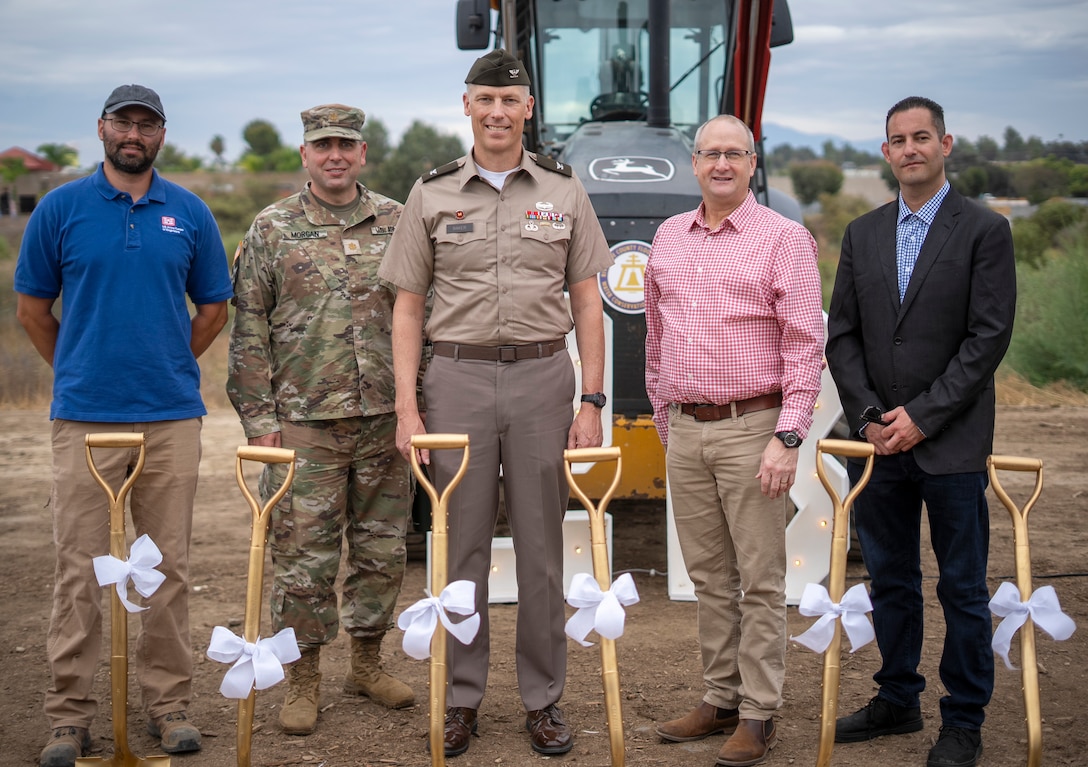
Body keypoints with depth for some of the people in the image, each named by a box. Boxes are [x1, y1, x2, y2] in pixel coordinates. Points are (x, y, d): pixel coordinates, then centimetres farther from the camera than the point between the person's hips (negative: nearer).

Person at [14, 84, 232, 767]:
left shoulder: (190, 213, 7)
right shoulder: (61, 208, 3)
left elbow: (213, 307, 15)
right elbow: (33, 306, 9)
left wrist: (167, 366, 10)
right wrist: (77, 368, 7)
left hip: (172, 415, 2)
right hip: (85, 416, -1)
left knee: (170, 566, 6)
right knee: (80, 569, 0)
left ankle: (169, 702, 16)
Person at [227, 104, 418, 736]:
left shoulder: (396, 223, 8)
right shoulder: (272, 229, 2)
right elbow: (249, 331, 1)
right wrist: (260, 417, -5)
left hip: (385, 418, 2)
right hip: (304, 421, -2)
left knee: (383, 548, 10)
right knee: (304, 553, 0)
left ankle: (368, 661, 26)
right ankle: (305, 678, 13)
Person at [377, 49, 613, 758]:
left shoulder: (563, 190, 7)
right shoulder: (432, 195, 6)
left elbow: (587, 302, 7)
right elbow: (407, 306, 5)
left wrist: (591, 401, -1)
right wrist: (407, 407, -3)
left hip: (543, 378, 0)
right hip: (458, 377, 0)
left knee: (541, 546, 5)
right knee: (462, 545, 5)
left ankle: (544, 699, 16)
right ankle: (462, 699, 16)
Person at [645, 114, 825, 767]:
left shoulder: (785, 238, -4)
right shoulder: (668, 237, 12)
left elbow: (805, 345, -9)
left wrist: (788, 438, -16)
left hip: (752, 429, -5)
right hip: (685, 430, 5)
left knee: (760, 578, 0)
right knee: (709, 575, 12)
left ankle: (760, 714, 7)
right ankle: (721, 699, 22)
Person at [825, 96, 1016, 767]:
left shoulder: (985, 230, -3)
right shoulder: (862, 235, 10)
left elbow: (988, 339, -10)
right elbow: (843, 336, 8)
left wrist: (922, 416, -13)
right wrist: (869, 416, -4)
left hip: (951, 443, -4)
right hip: (879, 439, 4)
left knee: (963, 588, 4)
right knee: (891, 580, 14)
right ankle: (897, 701, 27)